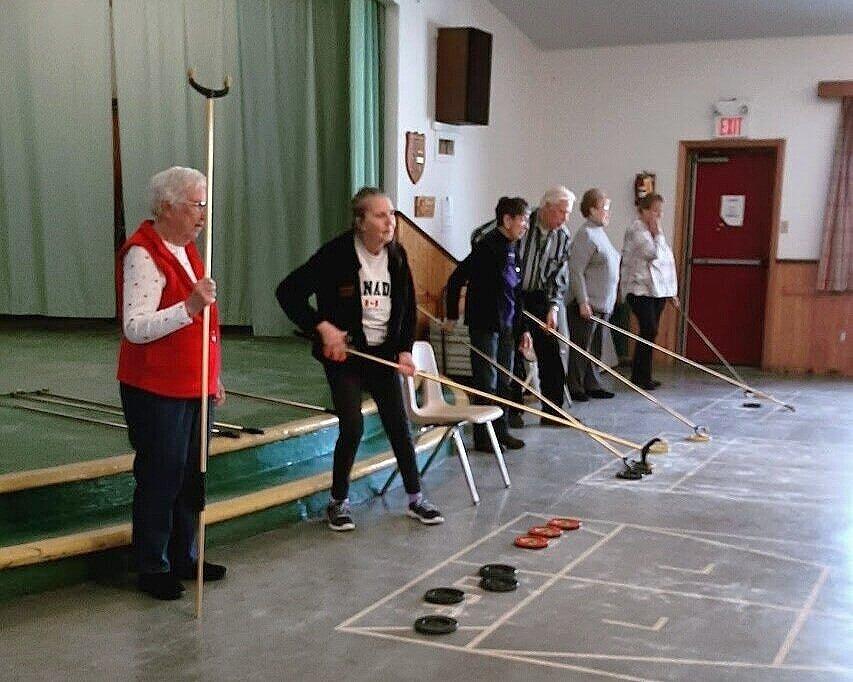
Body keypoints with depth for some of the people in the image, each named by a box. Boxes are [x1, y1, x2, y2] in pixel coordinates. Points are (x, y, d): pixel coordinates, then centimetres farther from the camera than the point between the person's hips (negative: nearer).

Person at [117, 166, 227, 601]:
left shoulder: (185, 248, 13)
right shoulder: (143, 255, -16)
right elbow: (135, 328, -24)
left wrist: (212, 378, 21)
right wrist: (190, 306, -34)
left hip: (194, 388, 9)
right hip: (157, 391, -9)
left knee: (191, 478, 14)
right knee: (160, 480, 1)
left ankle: (184, 558, 27)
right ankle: (152, 569, 15)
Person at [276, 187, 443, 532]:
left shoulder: (397, 255, -1)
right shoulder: (337, 254, -17)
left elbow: (407, 307, 11)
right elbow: (288, 292, -14)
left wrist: (405, 349, 0)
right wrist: (322, 327, -19)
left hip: (384, 352, 5)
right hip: (345, 352, -5)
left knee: (398, 425, 6)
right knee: (352, 426, -11)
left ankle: (415, 498, 20)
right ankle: (339, 501, 9)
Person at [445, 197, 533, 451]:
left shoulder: (513, 249, 10)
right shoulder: (488, 247, -16)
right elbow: (456, 280, -14)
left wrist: (523, 329, 15)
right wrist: (452, 316, -7)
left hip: (506, 326, 8)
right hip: (485, 325, -8)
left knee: (504, 381, 14)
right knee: (487, 382, -2)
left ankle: (501, 431, 25)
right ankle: (482, 437, 8)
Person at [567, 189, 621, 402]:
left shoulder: (599, 233, 16)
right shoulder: (586, 234, -14)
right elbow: (576, 271, -19)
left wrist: (609, 301, 20)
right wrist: (583, 302, -21)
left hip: (603, 304, 9)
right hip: (588, 304, -9)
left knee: (595, 348, 14)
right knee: (581, 347, -2)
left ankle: (592, 385, 22)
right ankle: (575, 388, 6)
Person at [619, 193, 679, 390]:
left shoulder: (654, 232, 19)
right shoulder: (636, 231, -9)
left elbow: (667, 260, 22)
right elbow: (653, 253, -21)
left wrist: (672, 292, 20)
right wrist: (657, 232, -9)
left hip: (658, 290, 9)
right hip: (640, 290, -8)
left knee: (650, 332, 7)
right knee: (649, 330, -13)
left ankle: (641, 376, 13)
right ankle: (641, 376, -6)